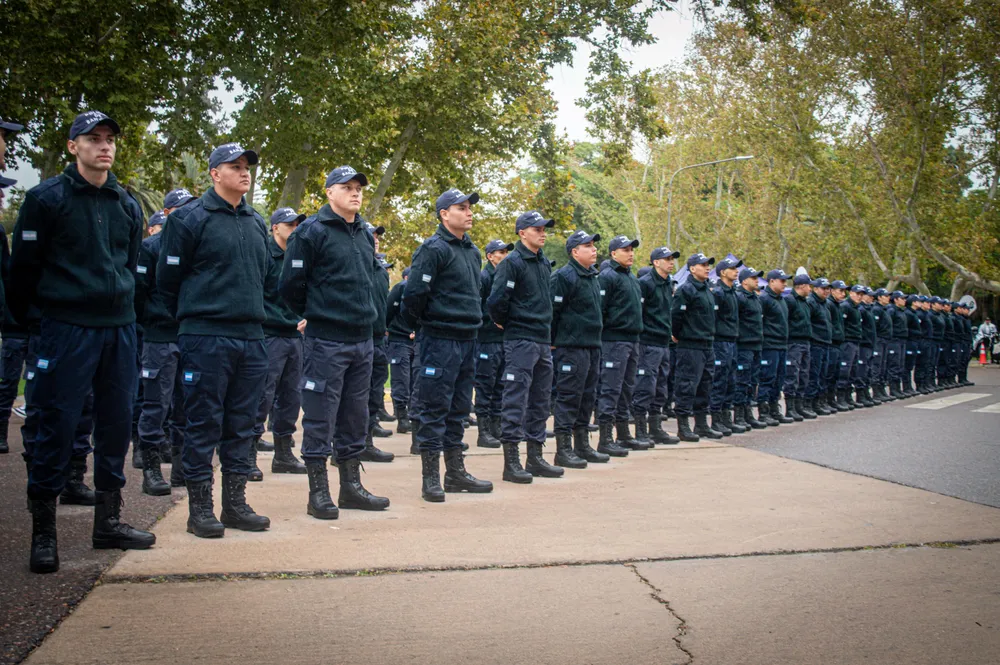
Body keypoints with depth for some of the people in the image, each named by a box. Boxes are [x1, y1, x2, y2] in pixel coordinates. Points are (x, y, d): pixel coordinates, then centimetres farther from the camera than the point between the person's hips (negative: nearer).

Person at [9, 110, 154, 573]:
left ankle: (108, 522, 20)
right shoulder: (47, 198, -4)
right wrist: (21, 316, 4)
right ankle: (43, 532, 7)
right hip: (67, 326, -5)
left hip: (119, 326, 5)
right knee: (58, 425, -3)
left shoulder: (127, 205, 11)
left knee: (117, 422, 8)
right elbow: (23, 265, -1)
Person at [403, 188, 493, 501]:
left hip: (467, 340, 8)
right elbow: (414, 293, -16)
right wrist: (422, 324, -4)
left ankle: (456, 472, 23)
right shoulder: (433, 248, -12)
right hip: (440, 341, -8)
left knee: (458, 408, 14)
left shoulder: (472, 250, 15)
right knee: (434, 409, -3)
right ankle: (431, 478, 3)